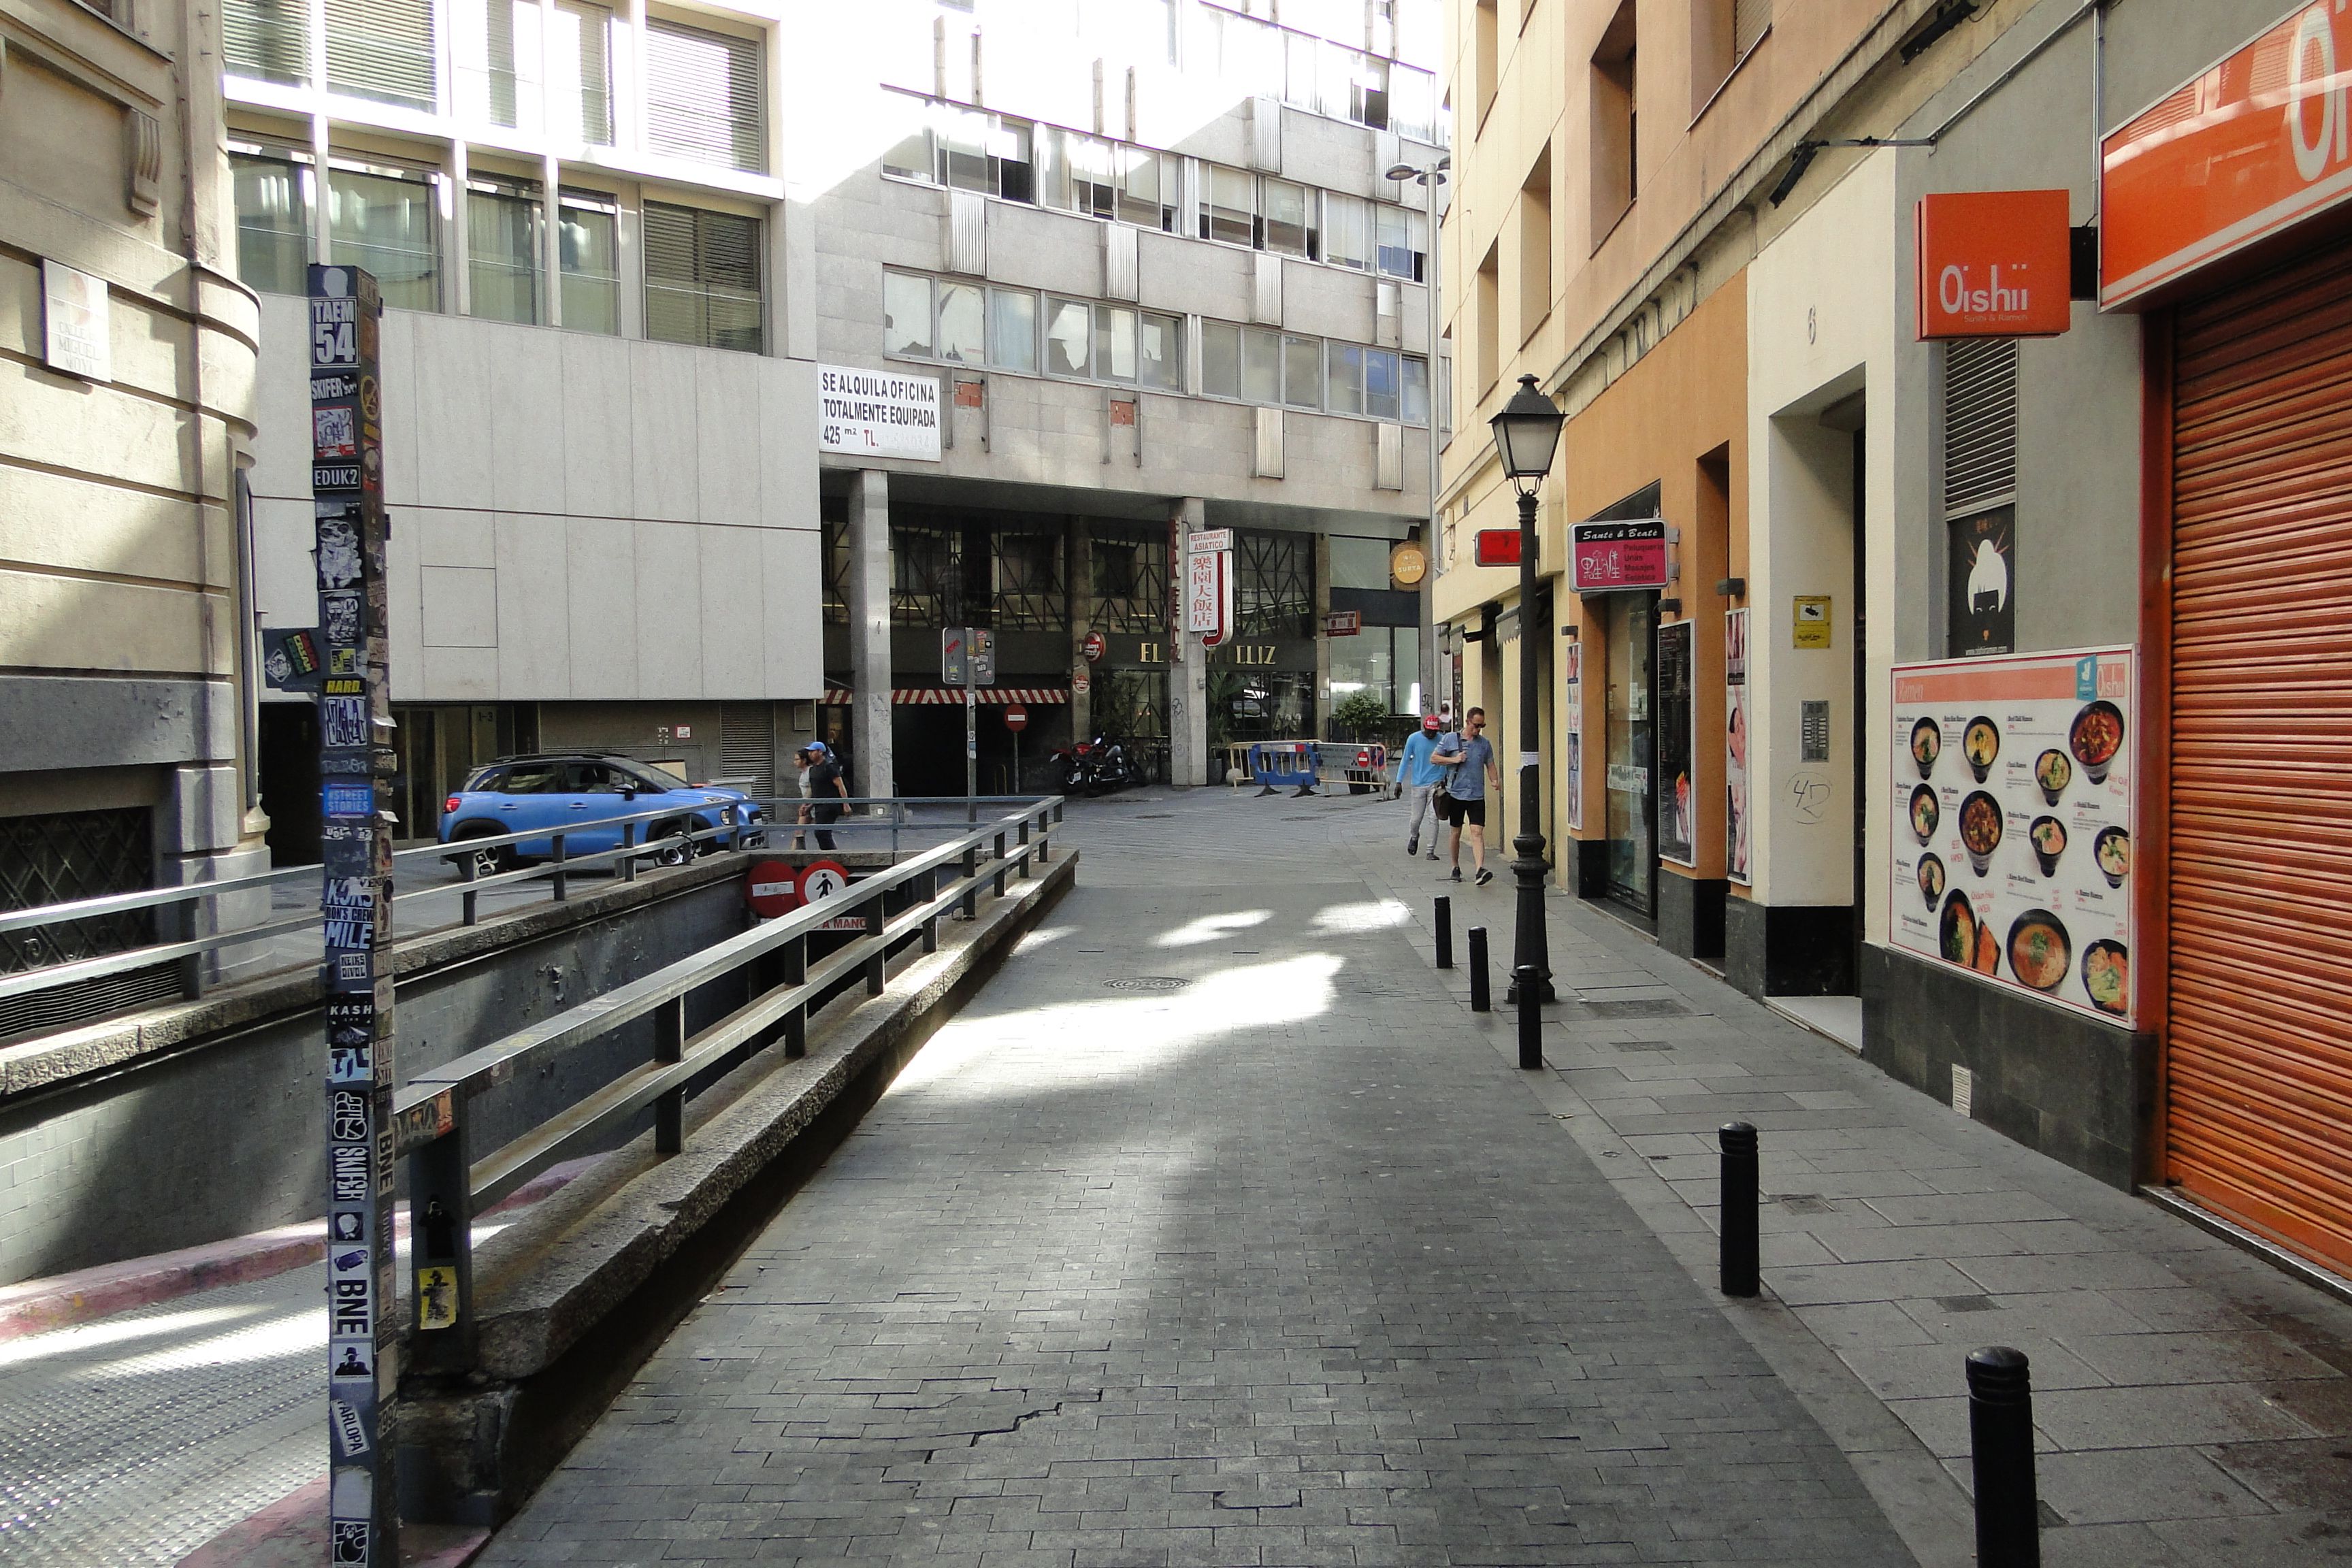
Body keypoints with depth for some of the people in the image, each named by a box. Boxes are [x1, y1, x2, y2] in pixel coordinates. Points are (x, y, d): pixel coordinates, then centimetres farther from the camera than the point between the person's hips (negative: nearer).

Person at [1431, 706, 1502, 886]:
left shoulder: (1485, 743, 7)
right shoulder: (1450, 739, 1)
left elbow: (1490, 766, 12)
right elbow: (1434, 758, 4)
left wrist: (1496, 781, -8)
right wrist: (1453, 760, -11)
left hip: (1477, 795, 0)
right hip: (1456, 793, 0)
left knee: (1477, 832, -13)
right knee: (1456, 832, 12)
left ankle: (1480, 871, -25)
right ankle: (1456, 867, 29)